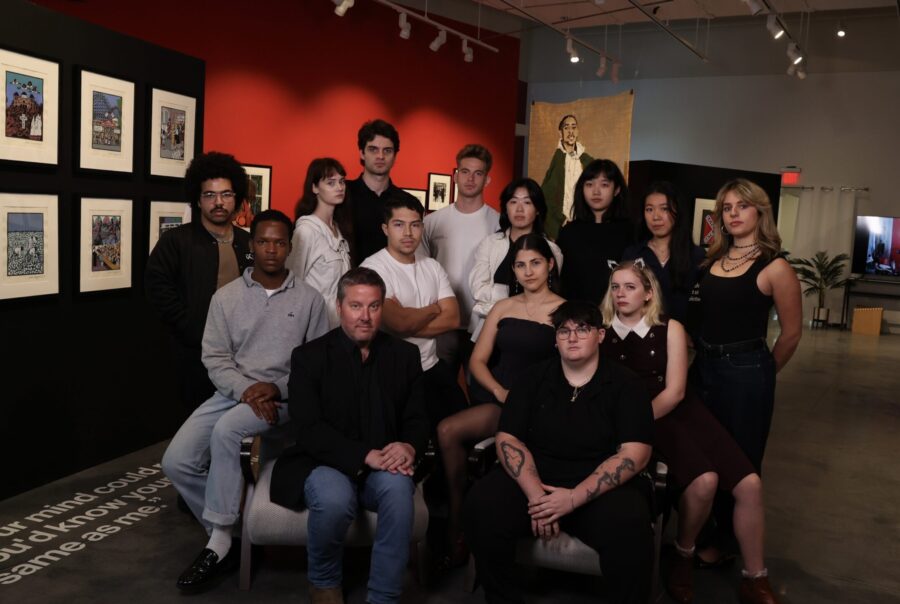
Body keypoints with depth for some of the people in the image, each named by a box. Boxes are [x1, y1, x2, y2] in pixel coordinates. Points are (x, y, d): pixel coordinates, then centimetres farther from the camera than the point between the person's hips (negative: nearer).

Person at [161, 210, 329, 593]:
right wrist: (246, 389, -18)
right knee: (176, 461, -13)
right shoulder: (226, 297, 5)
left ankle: (220, 542, -20)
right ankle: (227, 534, 5)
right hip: (232, 393, 4)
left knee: (226, 430, -33)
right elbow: (215, 358, 0)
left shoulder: (309, 299, 1)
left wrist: (277, 388, -15)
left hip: (284, 397, -3)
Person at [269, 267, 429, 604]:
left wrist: (409, 446, -19)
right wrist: (366, 455, -24)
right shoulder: (309, 356, -2)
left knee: (398, 487, -32)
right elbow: (309, 429, -12)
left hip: (383, 467, 2)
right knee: (334, 498, -34)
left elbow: (417, 419, 6)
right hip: (324, 464, -2)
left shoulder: (405, 355, 8)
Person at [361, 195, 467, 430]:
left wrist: (409, 325, -15)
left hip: (433, 366, 6)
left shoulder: (432, 266, 9)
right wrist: (434, 309, -3)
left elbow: (452, 318, -1)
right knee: (439, 427, -8)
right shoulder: (373, 267, -12)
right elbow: (398, 322, -22)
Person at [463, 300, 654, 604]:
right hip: (534, 480, 3)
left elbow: (635, 453, -9)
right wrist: (535, 494, -16)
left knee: (629, 525, -34)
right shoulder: (534, 378, 9)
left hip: (601, 487, -2)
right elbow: (508, 438, 3)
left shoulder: (625, 384, 1)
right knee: (481, 507, -24)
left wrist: (575, 498, -20)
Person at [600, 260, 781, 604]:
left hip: (681, 412, 3)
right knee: (704, 481, -28)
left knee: (749, 484, -12)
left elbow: (674, 391, -4)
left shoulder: (670, 330, 5)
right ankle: (683, 558, 1)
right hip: (634, 420, -3)